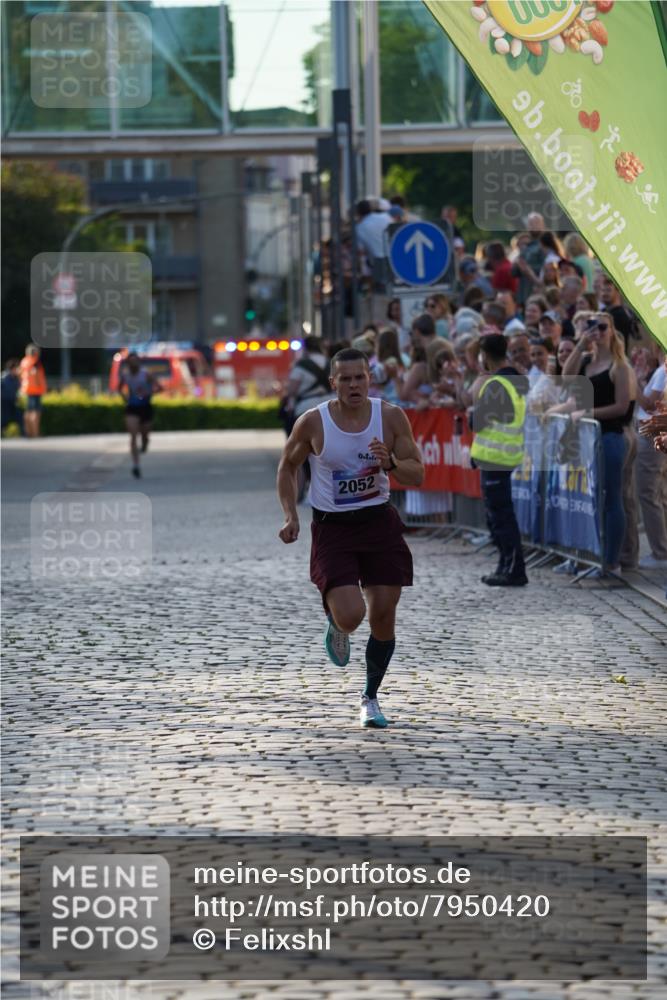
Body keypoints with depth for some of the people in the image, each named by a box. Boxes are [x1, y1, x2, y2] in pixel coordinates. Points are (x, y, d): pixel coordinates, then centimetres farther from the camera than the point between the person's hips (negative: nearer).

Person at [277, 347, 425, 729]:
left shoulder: (391, 417, -7)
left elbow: (417, 476, -3)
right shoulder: (313, 422, -10)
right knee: (350, 616, -19)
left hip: (379, 522, 2)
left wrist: (391, 463, -24)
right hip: (332, 527, -2)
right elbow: (288, 468, 7)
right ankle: (334, 622, 21)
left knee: (383, 615, 3)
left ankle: (371, 699, 23)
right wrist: (291, 517, -4)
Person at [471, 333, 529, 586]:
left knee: (500, 514, -6)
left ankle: (513, 570, -6)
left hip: (494, 457, -9)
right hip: (510, 455, 9)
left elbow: (476, 422, -15)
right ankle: (507, 567, 21)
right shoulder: (519, 381, 11)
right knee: (497, 513, 17)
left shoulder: (496, 385, -17)